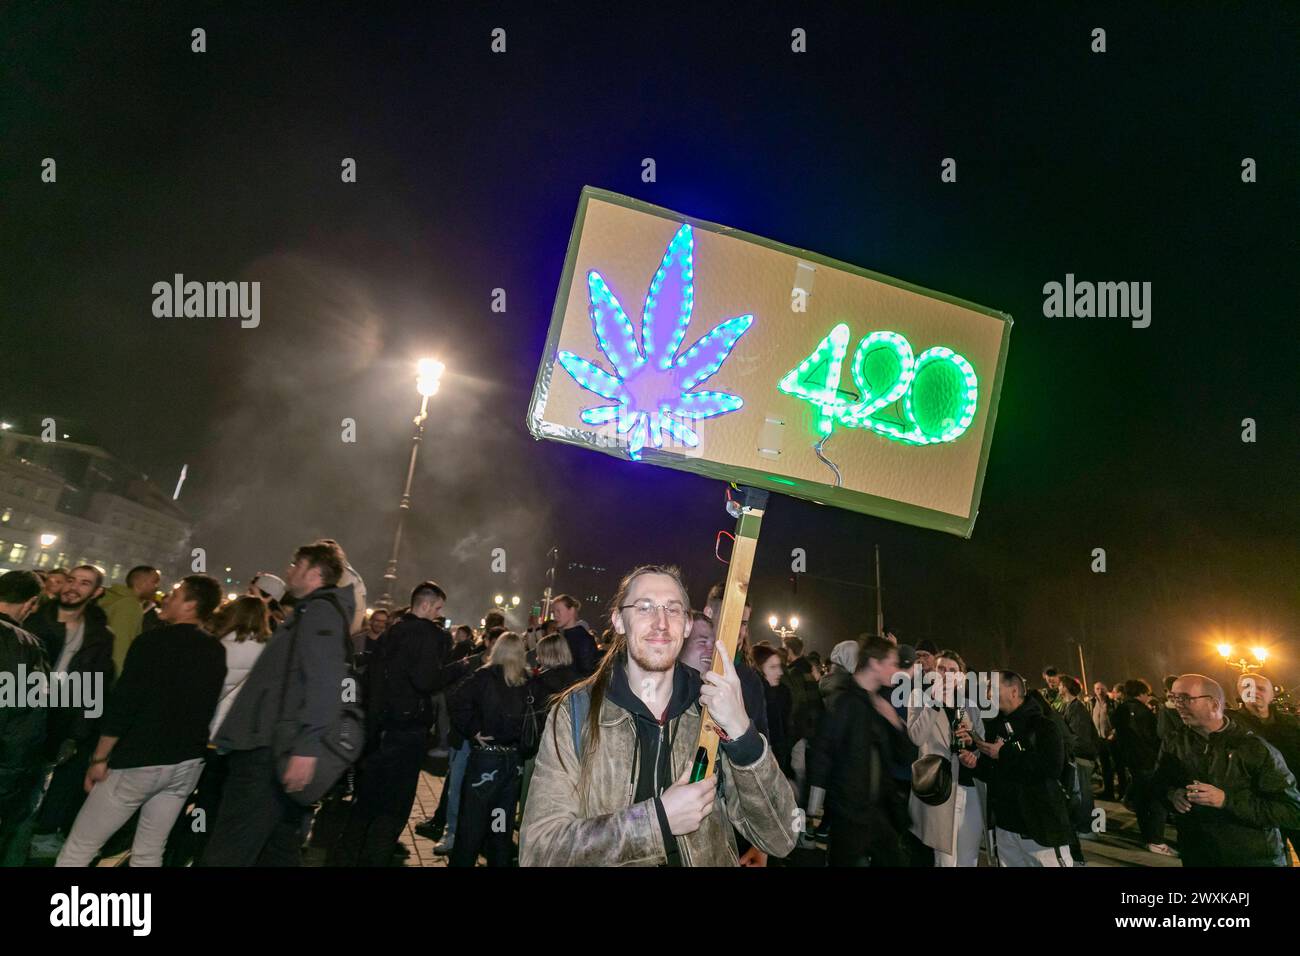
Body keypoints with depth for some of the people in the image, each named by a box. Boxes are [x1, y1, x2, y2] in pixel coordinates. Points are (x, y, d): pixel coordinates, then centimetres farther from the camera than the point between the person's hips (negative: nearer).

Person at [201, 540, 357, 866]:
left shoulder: (320, 610, -10)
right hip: (267, 747, 10)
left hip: (270, 751, -10)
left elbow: (324, 680, -22)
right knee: (278, 849, 15)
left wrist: (307, 747, -28)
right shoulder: (309, 613, 22)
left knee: (226, 854, -8)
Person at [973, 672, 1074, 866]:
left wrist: (1004, 754, -19)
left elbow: (1053, 767, -26)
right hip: (1005, 826, 6)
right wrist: (976, 764, -8)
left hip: (1041, 826, -6)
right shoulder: (996, 726, 10)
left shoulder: (1043, 725, -9)